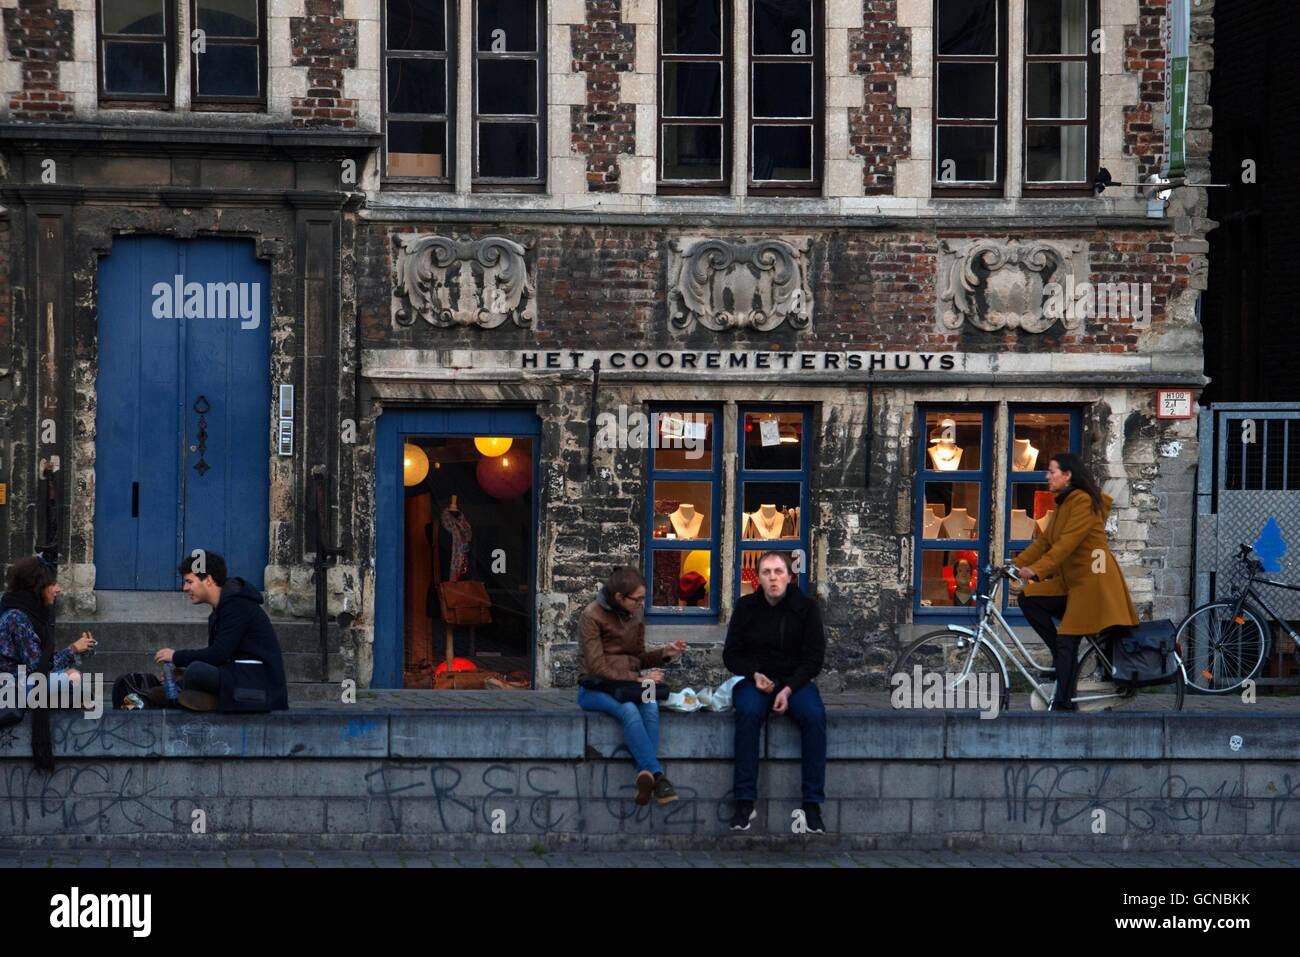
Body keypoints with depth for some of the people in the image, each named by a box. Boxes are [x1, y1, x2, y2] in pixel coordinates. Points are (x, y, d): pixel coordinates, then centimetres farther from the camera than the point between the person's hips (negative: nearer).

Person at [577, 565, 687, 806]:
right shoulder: (592, 616, -9)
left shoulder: (636, 617, 10)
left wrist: (665, 653, -1)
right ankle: (657, 775, -41)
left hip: (627, 686, 5)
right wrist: (637, 678, -19)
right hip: (596, 689, -5)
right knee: (629, 710, -36)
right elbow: (597, 666, -14)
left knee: (651, 705, -30)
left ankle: (645, 775, -40)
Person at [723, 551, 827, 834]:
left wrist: (788, 689, -16)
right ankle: (745, 803, -34)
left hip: (795, 680, 0)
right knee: (748, 713, -35)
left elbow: (814, 657, -1)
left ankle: (812, 804, -28)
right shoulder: (746, 606, 2)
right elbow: (731, 654, 7)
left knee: (814, 715, -32)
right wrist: (754, 675, -14)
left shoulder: (806, 607, -1)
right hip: (754, 680, 0)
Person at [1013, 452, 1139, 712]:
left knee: (1067, 641, -11)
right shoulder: (1063, 504, 18)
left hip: (1092, 580, -9)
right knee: (1029, 599, -6)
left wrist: (1036, 570, -29)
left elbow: (1067, 543, -23)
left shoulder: (1084, 502, -13)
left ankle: (1063, 704, -7)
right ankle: (1062, 656, 0)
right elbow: (1043, 542, 15)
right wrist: (1015, 564, 4)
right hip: (1070, 581, 9)